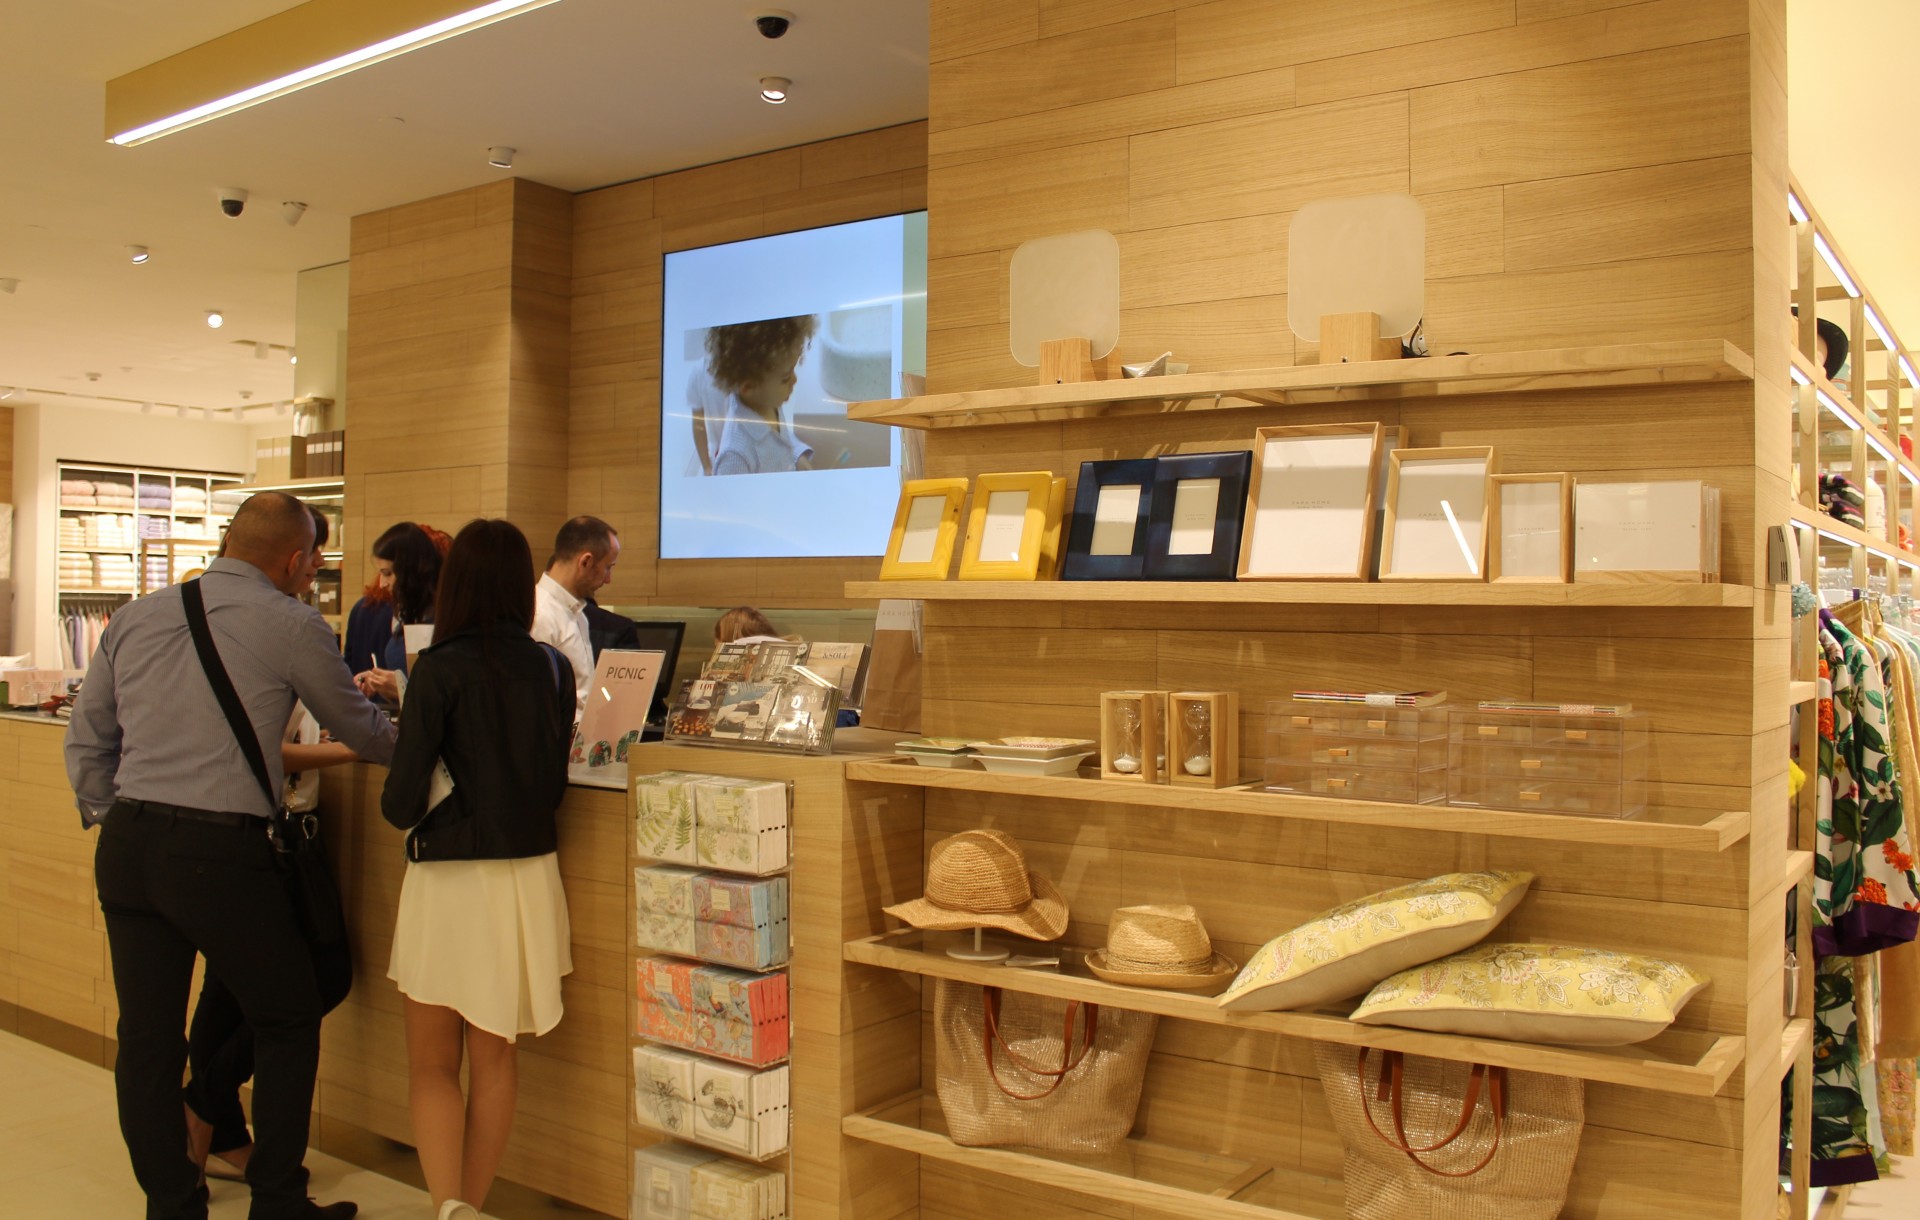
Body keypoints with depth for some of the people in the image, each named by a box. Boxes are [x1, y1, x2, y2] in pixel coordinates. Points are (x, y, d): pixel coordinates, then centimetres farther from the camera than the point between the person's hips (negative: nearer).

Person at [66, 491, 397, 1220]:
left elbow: (86, 739, 15)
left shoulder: (136, 617, 11)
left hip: (126, 846, 6)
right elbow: (361, 733, 7)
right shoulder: (290, 626, -4)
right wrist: (406, 736, 27)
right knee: (287, 1022, 11)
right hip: (219, 851, -6)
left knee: (146, 1037, 12)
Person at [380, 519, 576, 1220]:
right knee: (494, 1060, 17)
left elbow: (401, 802, -14)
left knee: (432, 1065, 10)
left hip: (450, 880, -4)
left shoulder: (441, 670, -13)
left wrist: (407, 812, 7)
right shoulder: (553, 669, 0)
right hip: (529, 879, 5)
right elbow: (554, 785, 7)